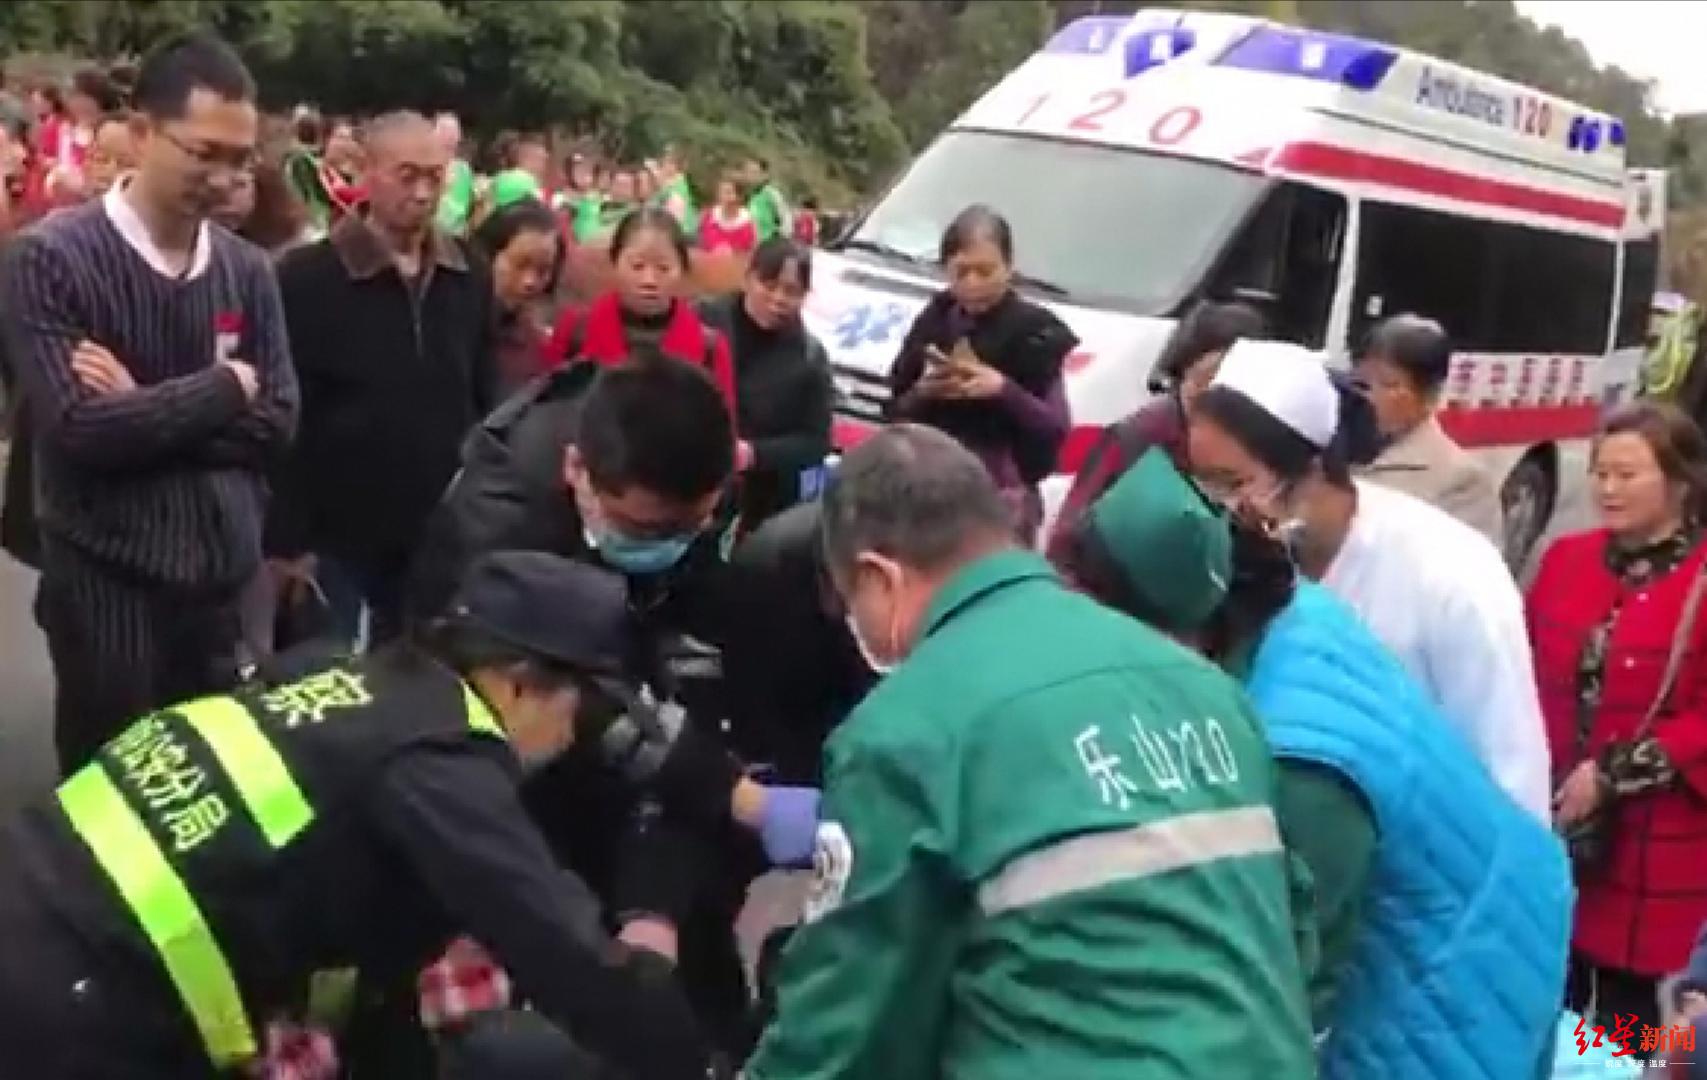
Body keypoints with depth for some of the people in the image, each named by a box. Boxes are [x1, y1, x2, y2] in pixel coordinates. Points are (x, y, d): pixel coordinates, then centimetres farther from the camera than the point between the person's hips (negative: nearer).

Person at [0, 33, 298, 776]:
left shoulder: (246, 270, 4)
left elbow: (276, 422, -1)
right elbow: (80, 427, -19)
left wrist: (145, 410, -13)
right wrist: (224, 388, -11)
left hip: (223, 571, 4)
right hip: (107, 580, -4)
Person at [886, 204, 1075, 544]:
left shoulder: (1032, 330, -5)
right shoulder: (935, 321, 7)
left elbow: (1056, 430, -9)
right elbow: (896, 412, 10)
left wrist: (1004, 390, -23)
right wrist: (922, 392, -12)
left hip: (1003, 491, -4)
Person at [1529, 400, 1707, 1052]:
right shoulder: (1567, 559, 7)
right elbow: (1528, 677, 11)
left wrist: (1614, 774, -15)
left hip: (1651, 845, -4)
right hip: (1551, 823, 4)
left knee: (1624, 1009, 7)